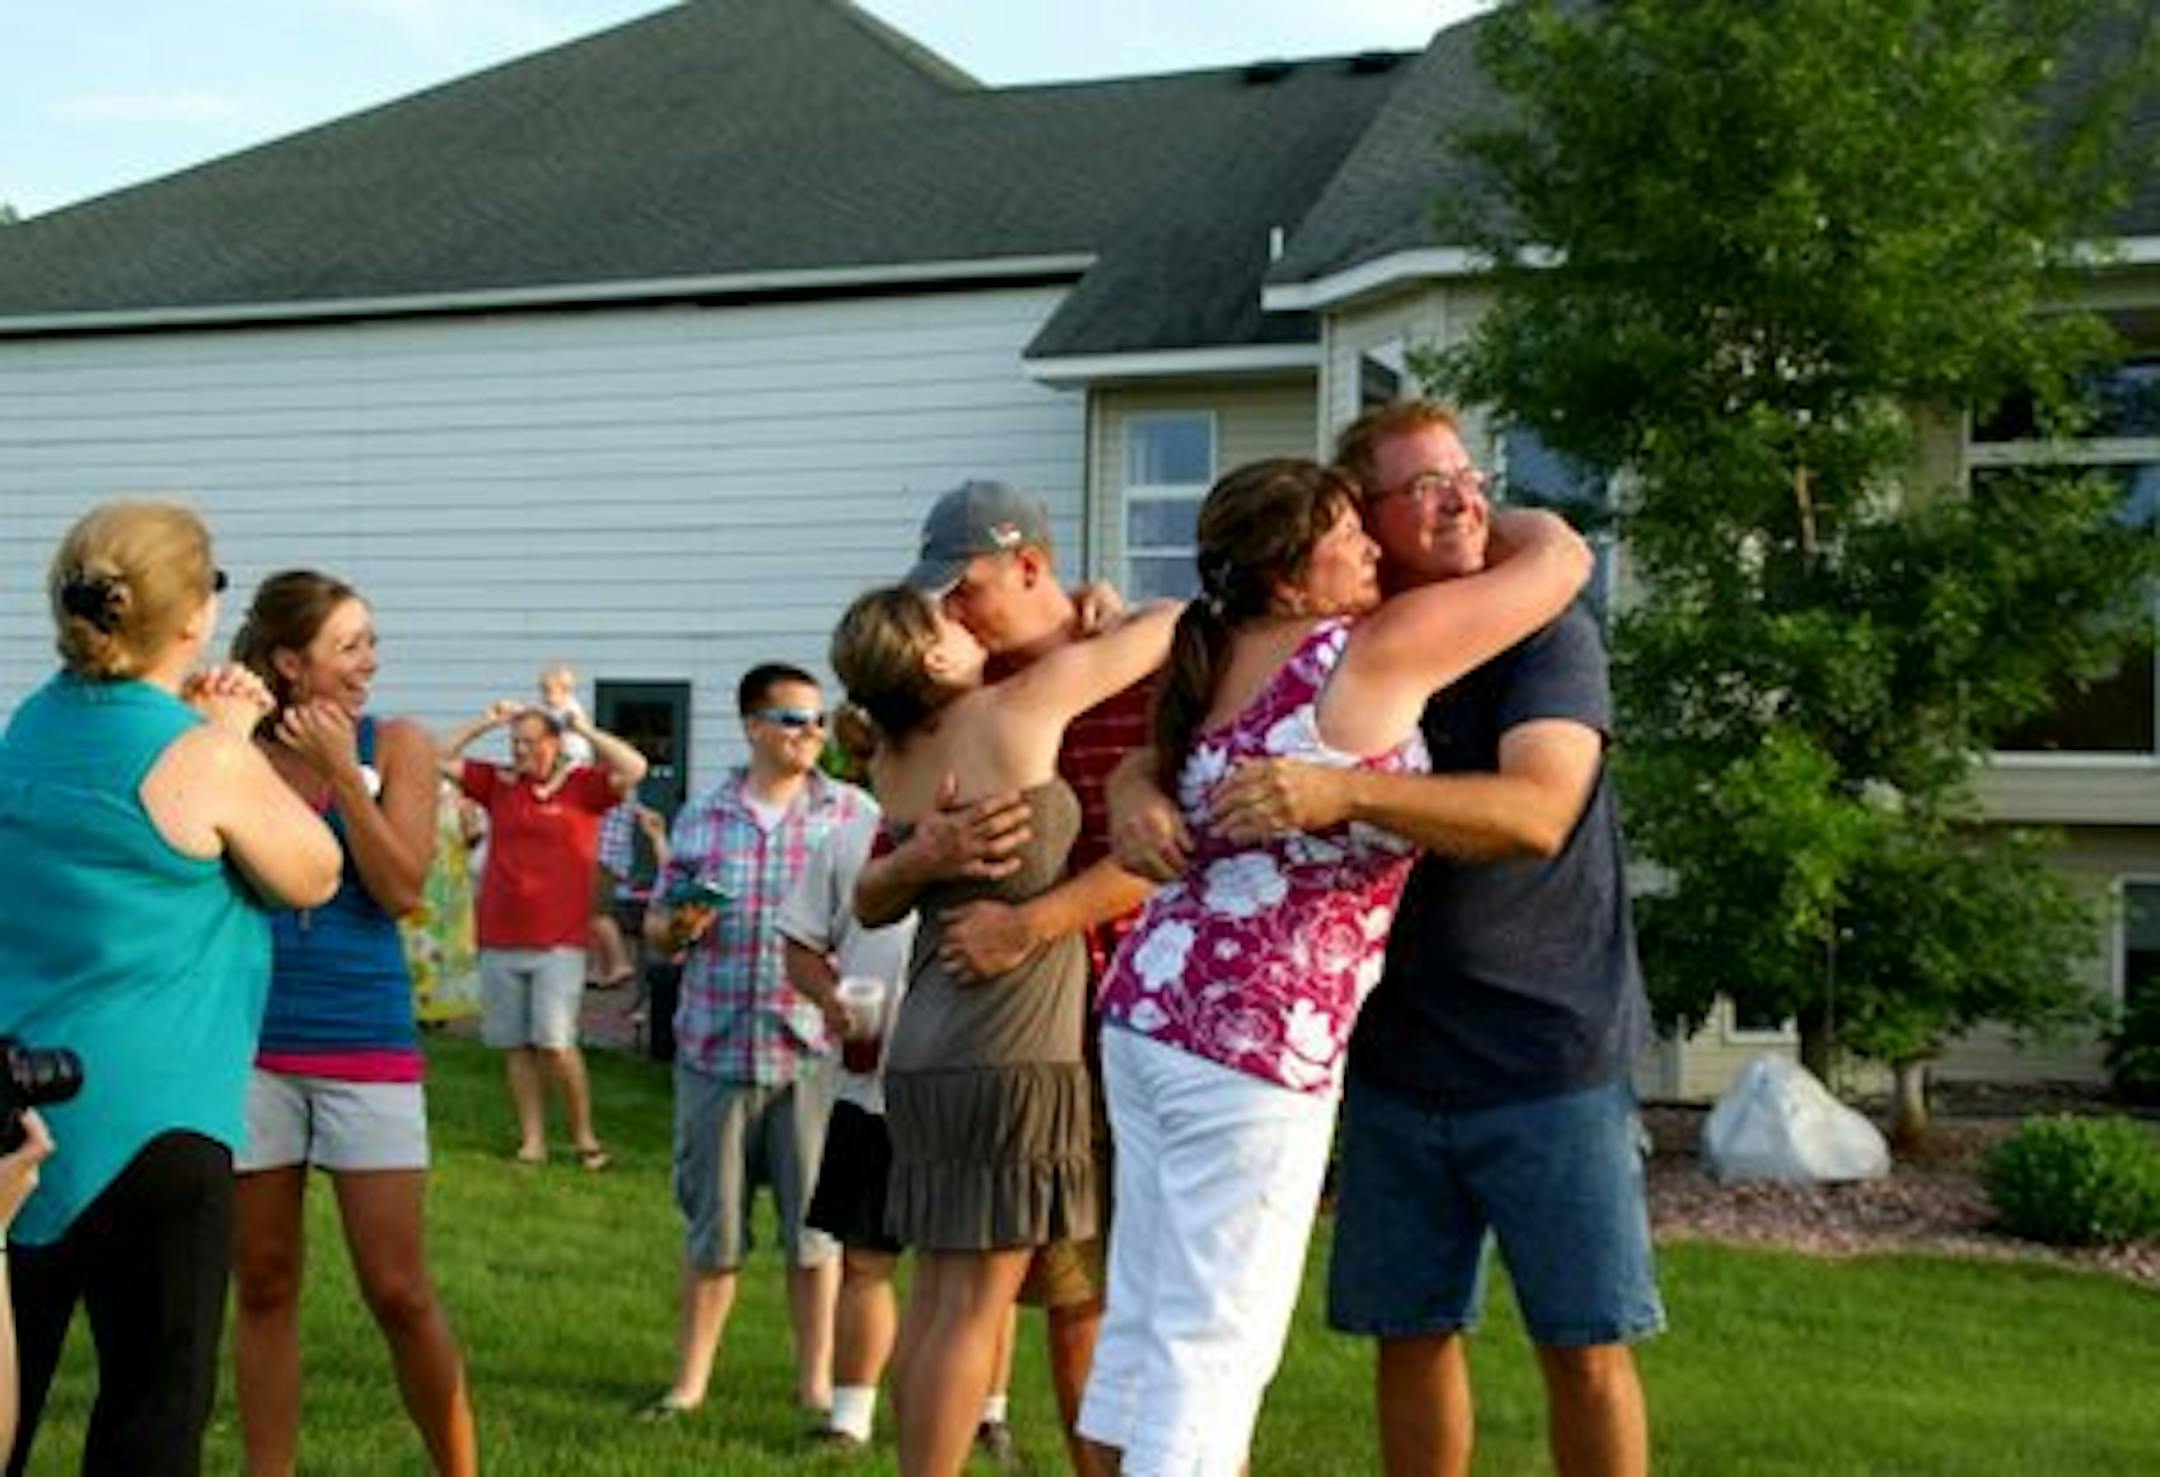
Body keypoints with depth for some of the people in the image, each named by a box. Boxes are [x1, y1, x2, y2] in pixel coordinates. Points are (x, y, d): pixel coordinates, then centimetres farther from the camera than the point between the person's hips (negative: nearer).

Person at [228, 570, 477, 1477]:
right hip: (251, 1038, 1)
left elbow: (402, 888, -9)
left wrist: (340, 767, -15)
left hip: (365, 1041, -1)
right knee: (264, 1286, 9)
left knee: (399, 1291, -1)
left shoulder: (395, 746, 0)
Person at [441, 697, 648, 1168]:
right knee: (515, 1046, 6)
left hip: (559, 944, -4)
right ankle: (532, 1139, 15)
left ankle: (584, 1136, 4)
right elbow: (441, 760, 13)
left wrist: (585, 729, -9)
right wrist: (484, 722, 5)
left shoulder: (582, 785, 1)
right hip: (498, 943, 4)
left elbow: (635, 769, -13)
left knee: (555, 1042, -11)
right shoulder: (498, 784, 11)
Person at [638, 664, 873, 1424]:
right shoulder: (700, 817, 9)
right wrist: (677, 926, -8)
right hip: (714, 1048, 2)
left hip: (812, 1051, -1)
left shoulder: (853, 812, 4)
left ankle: (816, 1384, 15)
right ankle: (689, 1381, 20)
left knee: (816, 1225, 3)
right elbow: (657, 923, 14)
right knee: (711, 1225, 9)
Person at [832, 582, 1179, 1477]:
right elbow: (1168, 628, 1)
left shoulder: (893, 763, 6)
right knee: (976, 1300, -4)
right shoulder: (1014, 713, -10)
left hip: (926, 1053, 7)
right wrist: (1100, 624, 22)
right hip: (1009, 1056, -7)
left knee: (937, 1291, 12)